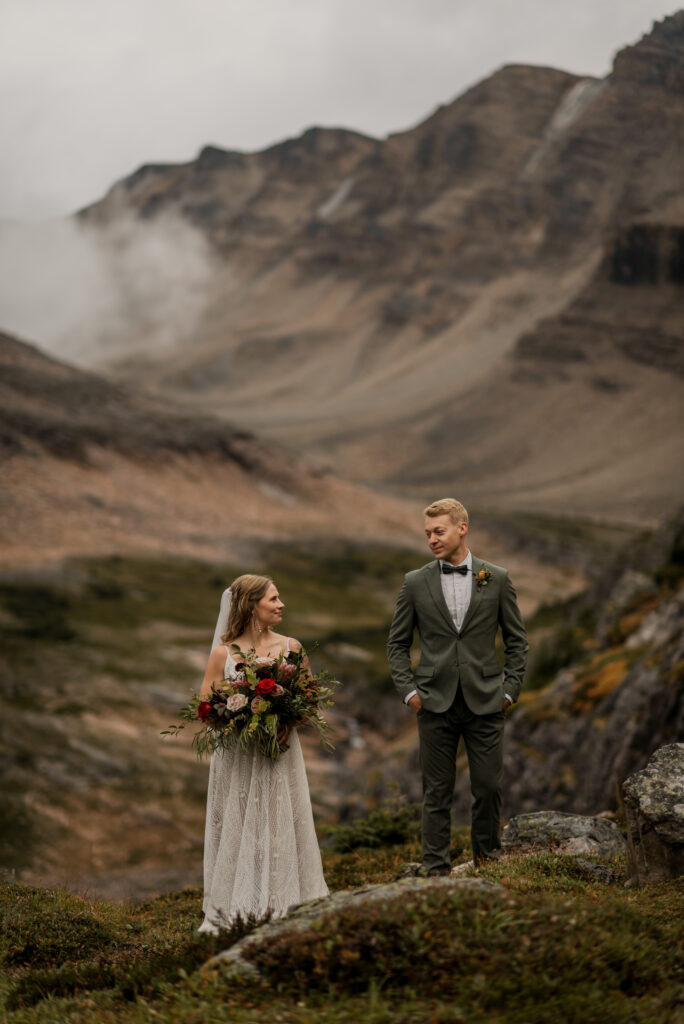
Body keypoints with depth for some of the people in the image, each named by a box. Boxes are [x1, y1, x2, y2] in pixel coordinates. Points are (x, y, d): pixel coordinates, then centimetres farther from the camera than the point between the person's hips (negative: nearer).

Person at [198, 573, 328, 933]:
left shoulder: (290, 647, 4)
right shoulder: (223, 653, -2)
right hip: (236, 757, -1)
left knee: (280, 829, 3)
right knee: (235, 830, 3)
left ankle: (282, 909, 10)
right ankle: (229, 913, 9)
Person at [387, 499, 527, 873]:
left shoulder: (496, 579, 3)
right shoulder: (415, 583, 4)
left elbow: (517, 641, 9)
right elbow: (397, 643, 10)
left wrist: (510, 688, 1)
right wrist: (408, 690, -1)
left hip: (485, 702, 0)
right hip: (435, 702, 0)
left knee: (488, 787, 3)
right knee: (437, 792, 3)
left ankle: (486, 861, 23)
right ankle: (435, 870, 10)